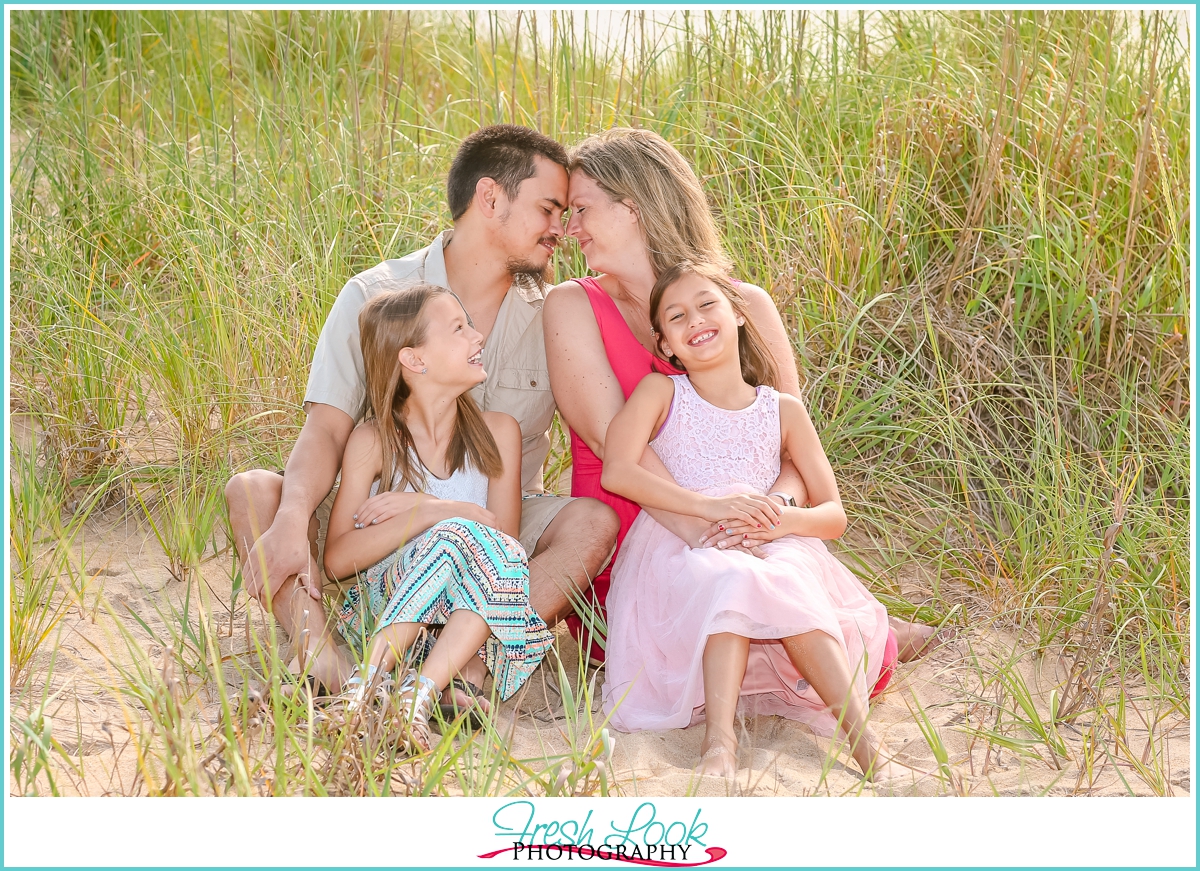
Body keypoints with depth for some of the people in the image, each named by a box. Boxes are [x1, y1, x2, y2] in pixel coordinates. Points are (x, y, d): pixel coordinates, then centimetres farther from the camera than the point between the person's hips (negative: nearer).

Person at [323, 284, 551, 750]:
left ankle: (419, 694, -38)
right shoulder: (374, 440, -3)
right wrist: (436, 515, -20)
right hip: (383, 603, -2)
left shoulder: (498, 431, 5)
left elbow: (506, 534, 0)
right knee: (458, 535, -31)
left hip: (470, 619, 2)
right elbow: (338, 559, -9)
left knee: (500, 555, -30)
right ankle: (368, 683, -36)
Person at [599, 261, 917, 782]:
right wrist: (709, 506, -21)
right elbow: (616, 471, -11)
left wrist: (783, 519, -16)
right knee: (728, 582, -36)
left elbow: (834, 514, 9)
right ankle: (720, 738, -47)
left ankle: (860, 734, -39)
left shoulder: (782, 411, 13)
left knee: (786, 585, -34)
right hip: (680, 554, -1)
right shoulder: (659, 392, 8)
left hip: (771, 550, 2)